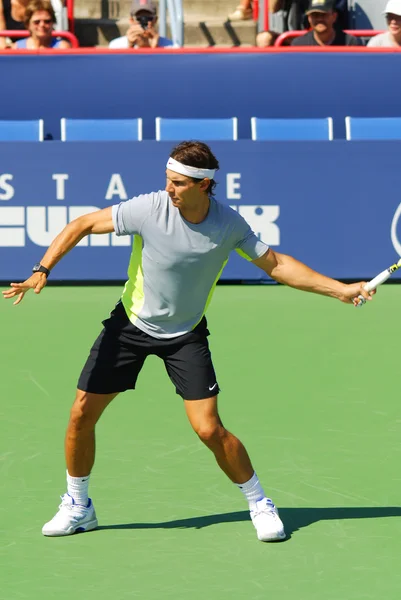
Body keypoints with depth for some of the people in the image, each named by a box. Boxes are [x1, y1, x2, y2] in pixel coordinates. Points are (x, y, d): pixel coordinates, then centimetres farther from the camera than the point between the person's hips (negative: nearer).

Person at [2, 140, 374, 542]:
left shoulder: (228, 224, -16)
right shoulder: (148, 208, -22)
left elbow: (276, 264, -4)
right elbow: (83, 225, -14)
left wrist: (341, 290, -8)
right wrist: (42, 271, -25)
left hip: (186, 334, -1)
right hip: (130, 323, 1)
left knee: (209, 430, -12)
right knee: (82, 413, -2)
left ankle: (259, 503, 10)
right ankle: (77, 506, 19)